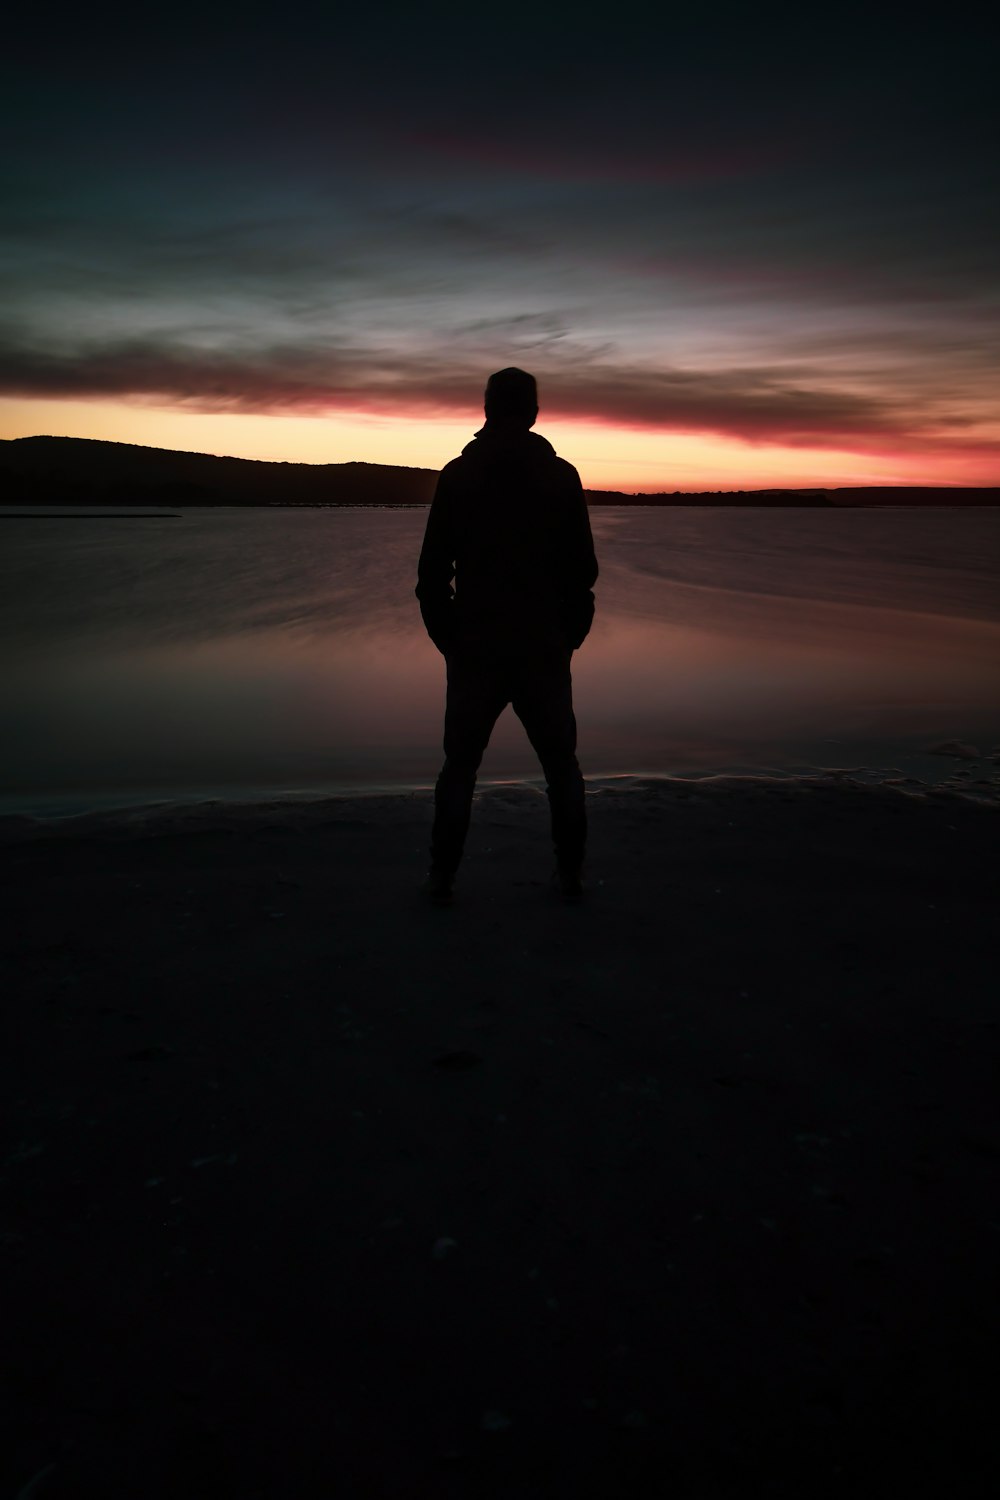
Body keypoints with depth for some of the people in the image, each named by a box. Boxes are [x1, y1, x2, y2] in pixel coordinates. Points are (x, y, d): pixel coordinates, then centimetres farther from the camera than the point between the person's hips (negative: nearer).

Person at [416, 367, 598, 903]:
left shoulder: (457, 475, 0)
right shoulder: (561, 476, 0)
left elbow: (433, 570, -1)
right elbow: (582, 570, 0)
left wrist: (446, 637, 8)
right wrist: (571, 634, 9)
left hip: (474, 650, 0)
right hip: (546, 650, 0)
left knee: (460, 766, 11)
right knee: (561, 765, 12)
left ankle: (441, 877, 11)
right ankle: (570, 876, 15)